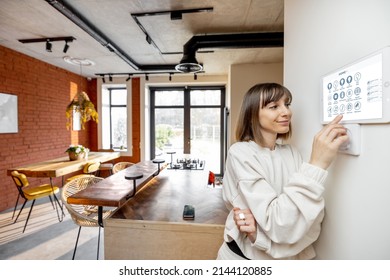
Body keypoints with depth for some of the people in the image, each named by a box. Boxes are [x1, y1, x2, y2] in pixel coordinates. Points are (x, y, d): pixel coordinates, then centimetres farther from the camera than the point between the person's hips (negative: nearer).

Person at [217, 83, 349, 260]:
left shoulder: (292, 153, -4)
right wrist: (316, 165, -31)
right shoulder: (240, 153, -21)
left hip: (289, 256, 4)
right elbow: (280, 226, -28)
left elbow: (312, 219, -11)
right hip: (246, 256, -4)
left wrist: (261, 229, -26)